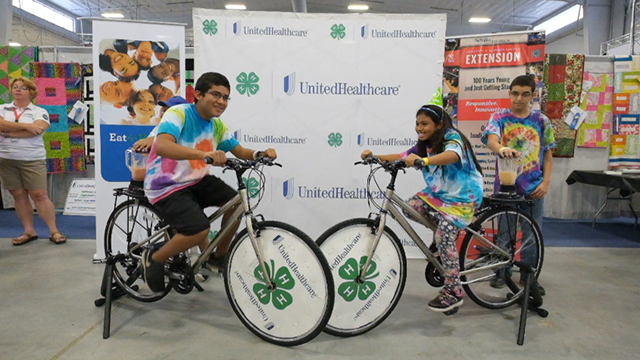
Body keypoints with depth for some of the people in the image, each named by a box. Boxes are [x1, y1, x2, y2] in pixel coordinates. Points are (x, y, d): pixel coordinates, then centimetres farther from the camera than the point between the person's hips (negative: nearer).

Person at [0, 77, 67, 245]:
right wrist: (25, 125, -18)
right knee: (19, 196, 7)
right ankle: (29, 231, 16)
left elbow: (37, 130, -17)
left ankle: (54, 231, 2)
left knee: (40, 195, -5)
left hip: (32, 160, -3)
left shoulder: (39, 111, 2)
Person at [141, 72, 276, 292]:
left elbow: (240, 152, 10)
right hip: (166, 187, -8)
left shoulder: (217, 125, 4)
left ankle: (219, 256, 15)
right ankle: (153, 259, 3)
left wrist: (260, 154, -13)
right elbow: (162, 146, -37)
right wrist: (204, 154, -51)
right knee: (200, 230, -25)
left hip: (195, 181, 8)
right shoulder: (178, 113, -20)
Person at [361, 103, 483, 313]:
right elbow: (402, 157, -2)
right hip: (439, 193, 8)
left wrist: (423, 160, -58)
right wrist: (375, 156, -16)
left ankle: (453, 293, -5)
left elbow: (452, 156, -41)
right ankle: (448, 232, 7)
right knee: (411, 206, -14)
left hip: (464, 196, -8)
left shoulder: (452, 137, -18)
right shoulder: (424, 146, 6)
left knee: (443, 237, -19)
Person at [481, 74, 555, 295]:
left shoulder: (541, 121, 5)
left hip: (533, 188, 2)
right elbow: (491, 140, -22)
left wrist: (545, 182, -4)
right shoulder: (499, 118, -1)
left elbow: (547, 155, 7)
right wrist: (501, 148, -45)